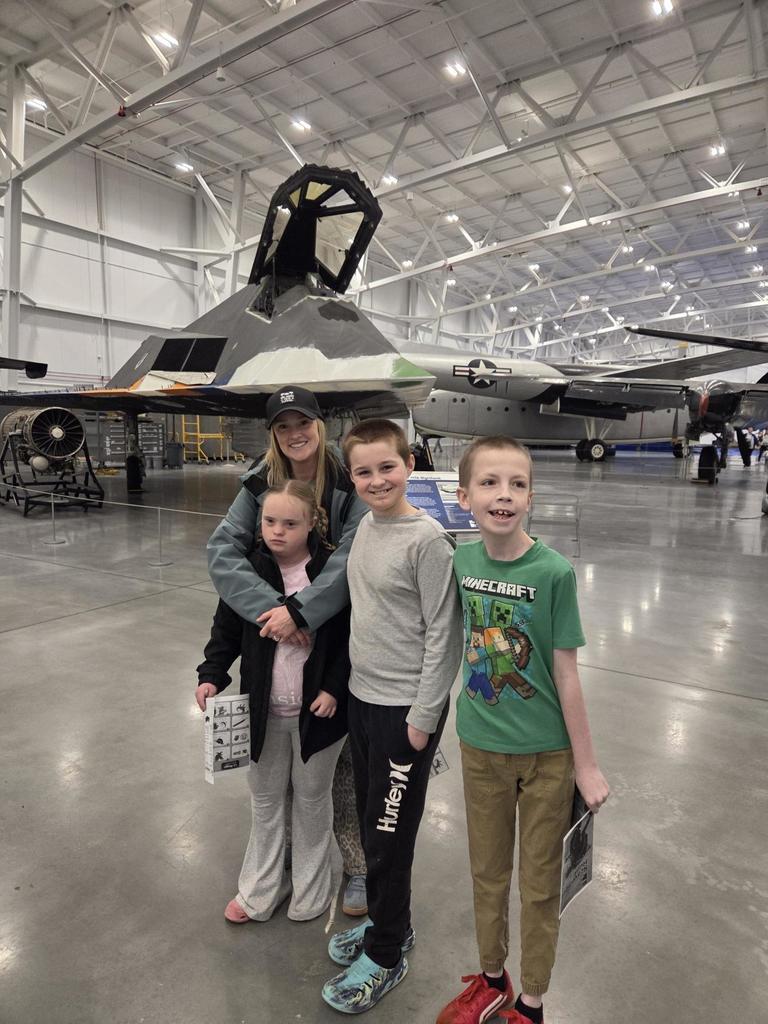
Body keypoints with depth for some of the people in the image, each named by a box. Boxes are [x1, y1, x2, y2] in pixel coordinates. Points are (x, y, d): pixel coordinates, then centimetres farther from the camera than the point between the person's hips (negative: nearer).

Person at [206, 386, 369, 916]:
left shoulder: (350, 482, -12)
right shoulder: (260, 485, -3)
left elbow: (352, 559, -21)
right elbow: (222, 549, -14)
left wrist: (300, 612, -27)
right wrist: (270, 608, -26)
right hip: (276, 643, 3)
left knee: (345, 753, 7)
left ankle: (360, 866, 26)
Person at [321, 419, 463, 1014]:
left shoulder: (427, 539, -19)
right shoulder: (365, 527, 3)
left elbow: (444, 635, -17)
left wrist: (423, 717, -15)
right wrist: (344, 684, 16)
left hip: (406, 708, -7)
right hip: (363, 698, 7)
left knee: (389, 833, 8)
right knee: (371, 823, 21)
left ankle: (386, 955, 31)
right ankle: (389, 922, 44)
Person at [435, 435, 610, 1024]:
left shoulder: (554, 572, -20)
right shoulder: (461, 561, -9)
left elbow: (566, 675, -14)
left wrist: (586, 763, -7)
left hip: (547, 752, -3)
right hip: (481, 745, 3)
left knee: (540, 881, 16)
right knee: (488, 870, 21)